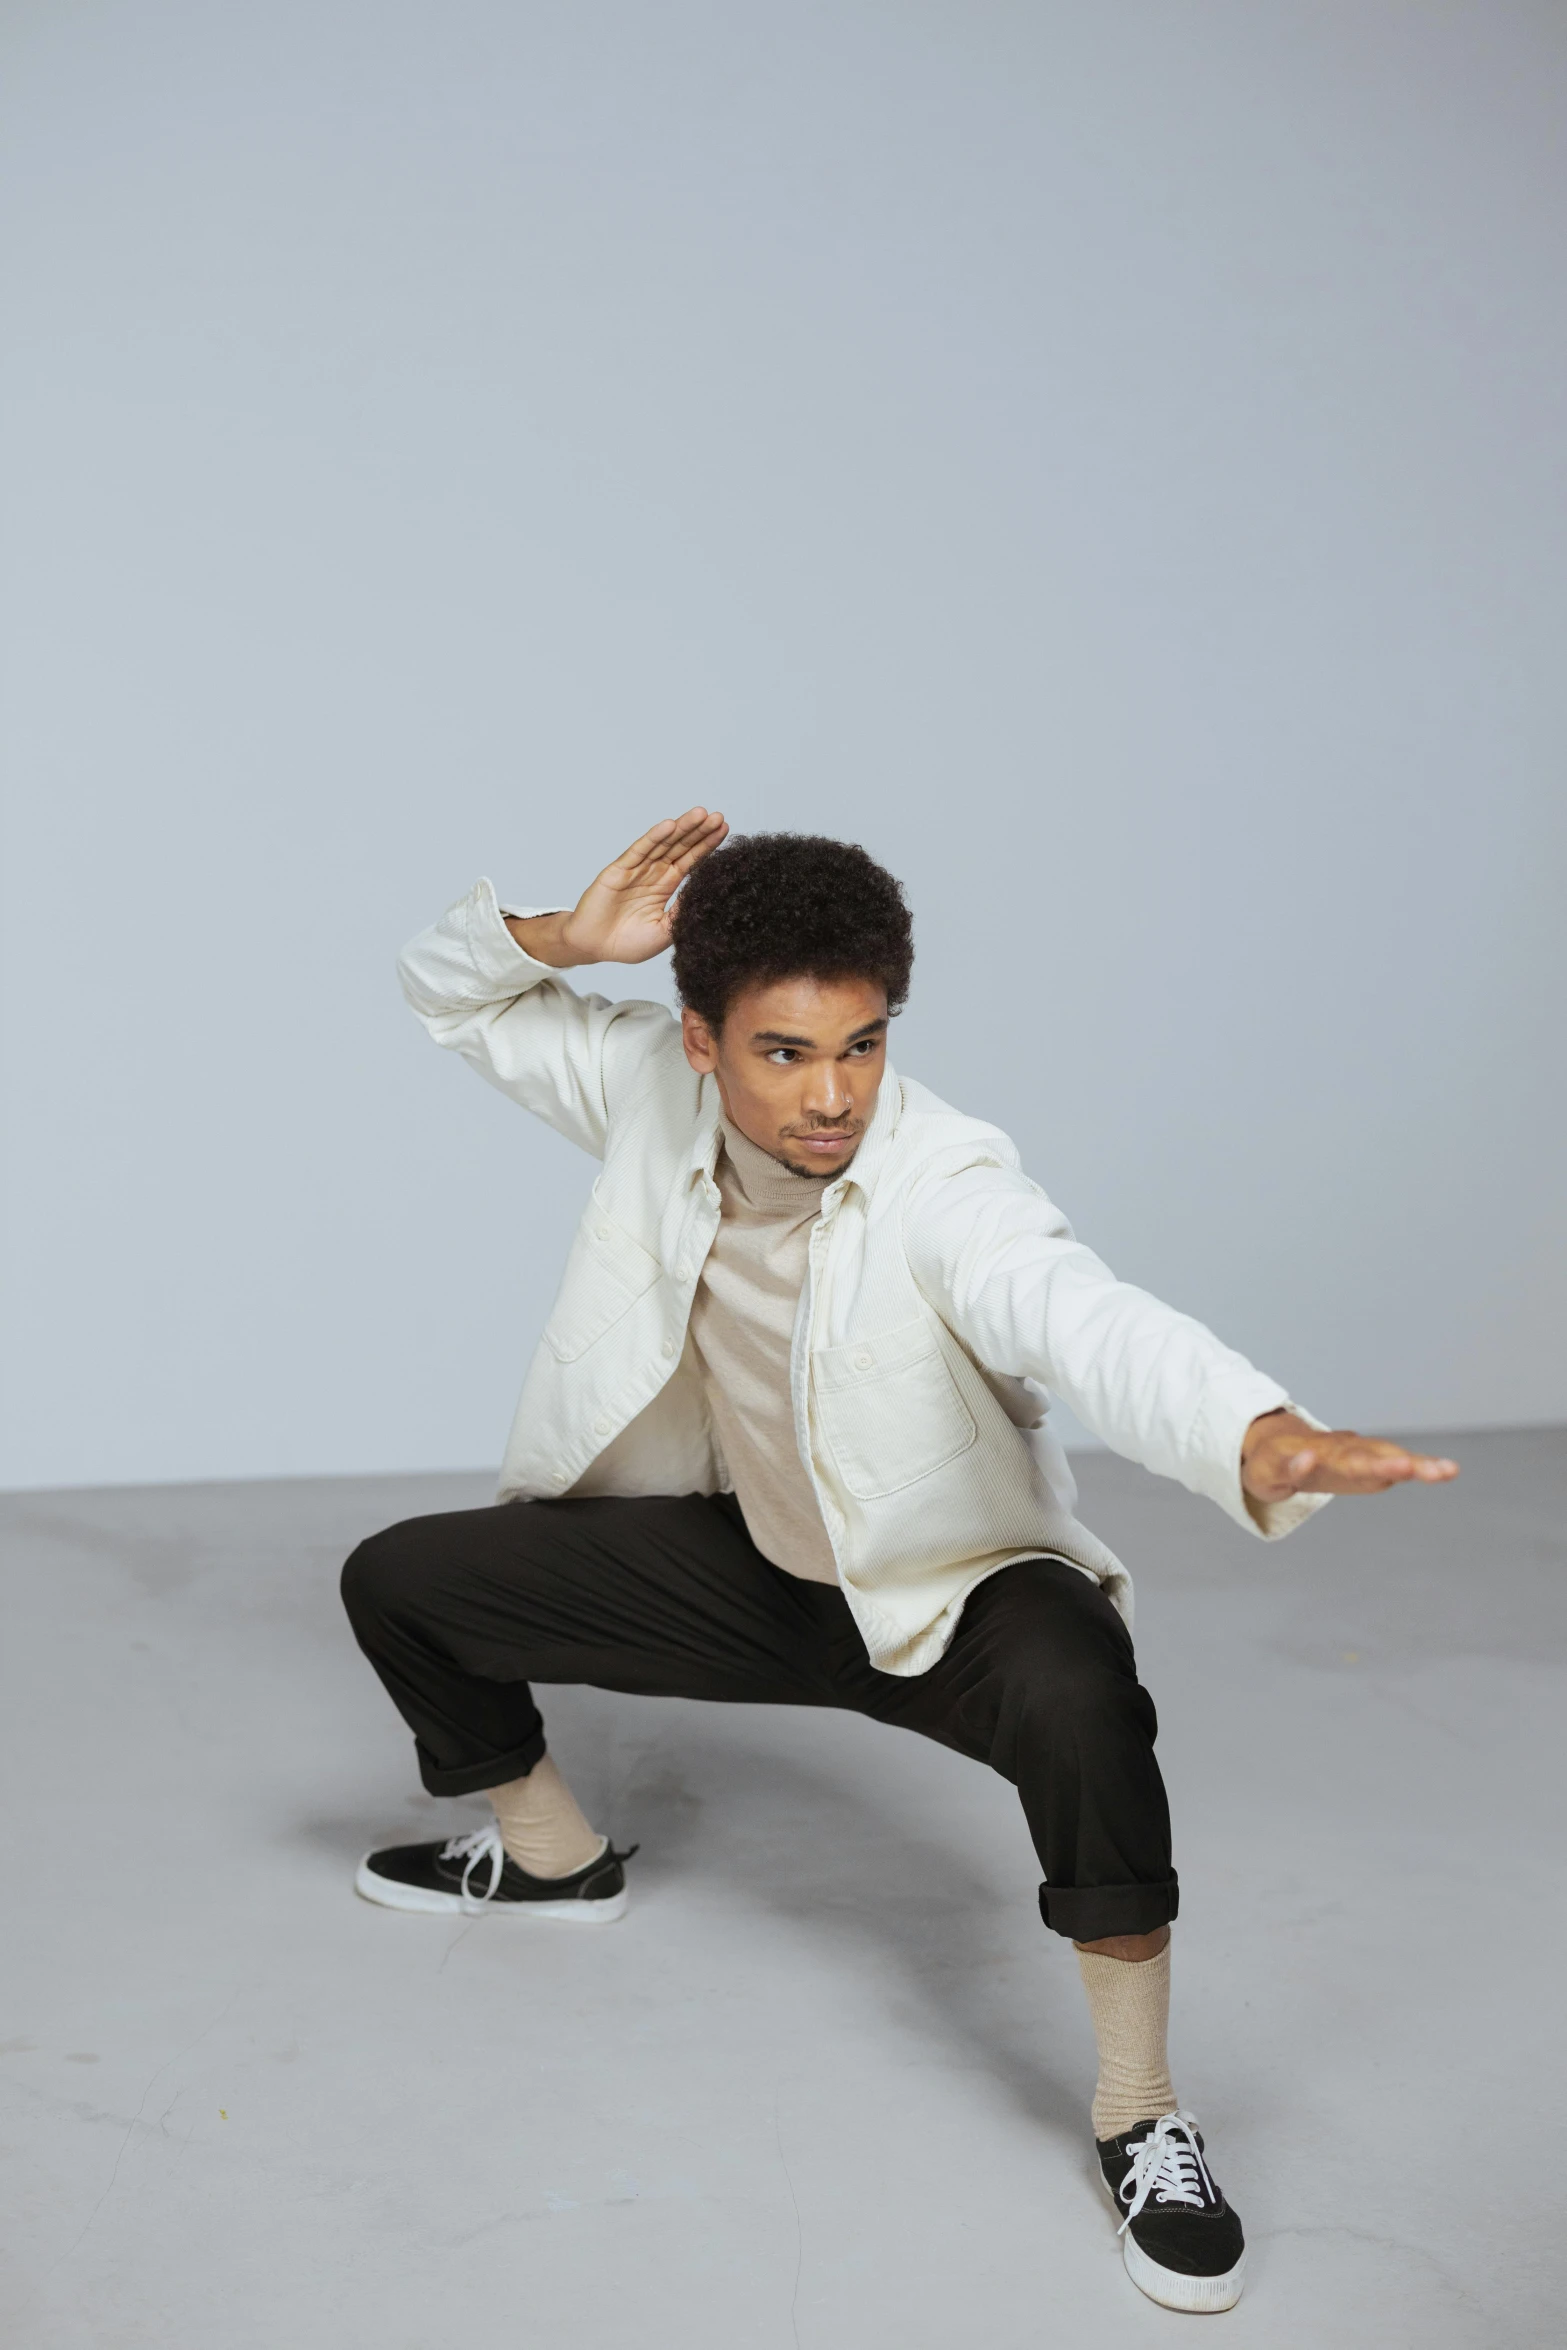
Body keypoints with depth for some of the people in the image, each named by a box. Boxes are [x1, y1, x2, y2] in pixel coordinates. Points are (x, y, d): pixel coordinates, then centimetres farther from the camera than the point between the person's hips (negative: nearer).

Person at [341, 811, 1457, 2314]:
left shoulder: (947, 1189, -31)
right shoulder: (655, 1091, -14)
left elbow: (1093, 1326, -50)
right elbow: (451, 992, 0)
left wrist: (1266, 1441, -71)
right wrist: (564, 938, -23)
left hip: (947, 1584, -5)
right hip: (747, 1562, 6)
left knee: (1076, 1697, -40)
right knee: (398, 1581, 3)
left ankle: (1138, 2118, -17)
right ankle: (551, 1859, 31)